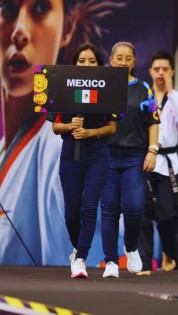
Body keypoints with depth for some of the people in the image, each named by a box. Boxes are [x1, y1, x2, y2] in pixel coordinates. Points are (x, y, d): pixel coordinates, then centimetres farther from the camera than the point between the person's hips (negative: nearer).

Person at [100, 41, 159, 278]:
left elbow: (153, 123, 6)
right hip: (107, 155, 1)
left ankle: (132, 247, 15)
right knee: (109, 209, 0)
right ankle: (111, 261, 6)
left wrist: (152, 151, -4)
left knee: (133, 207, -12)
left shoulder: (143, 90, 8)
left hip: (135, 157, -1)